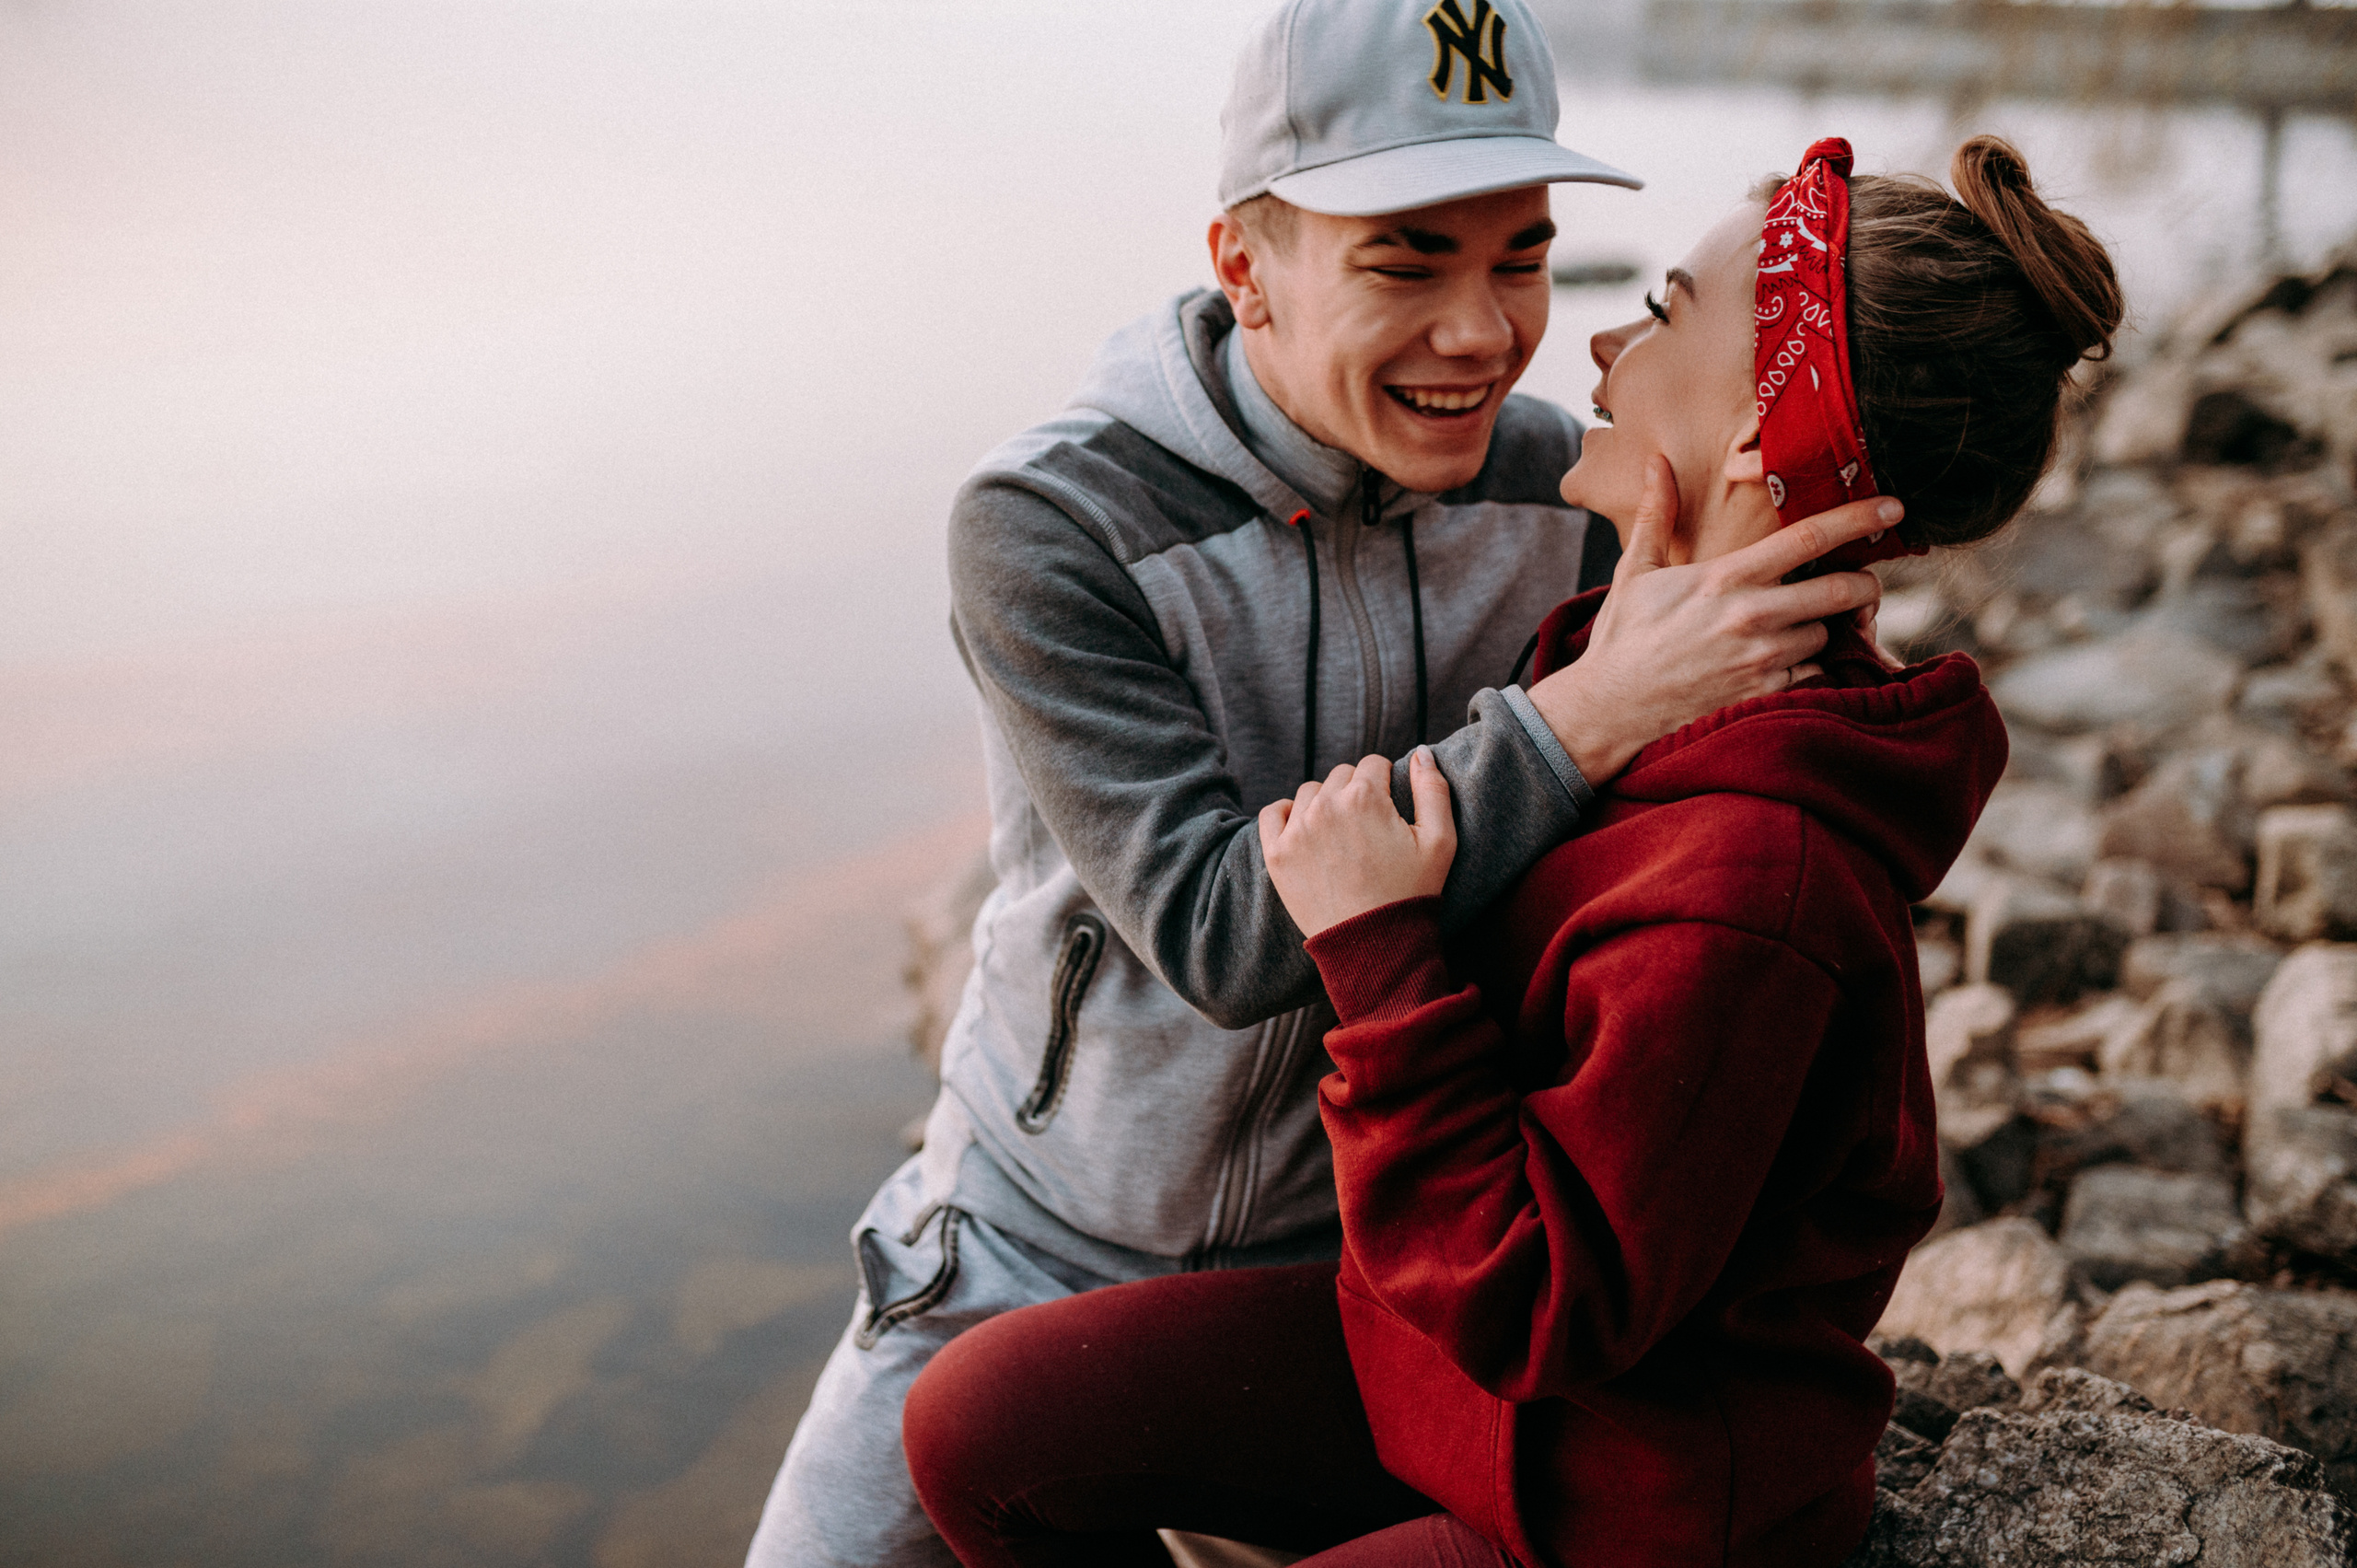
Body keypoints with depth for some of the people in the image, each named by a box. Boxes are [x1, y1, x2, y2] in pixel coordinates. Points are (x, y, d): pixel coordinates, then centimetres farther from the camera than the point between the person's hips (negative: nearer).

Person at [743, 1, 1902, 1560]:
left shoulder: (1558, 489, -11)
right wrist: (1589, 714, -38)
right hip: (1045, 1240, -2)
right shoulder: (1050, 527, -23)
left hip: (1371, 1248, 3)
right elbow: (1219, 932, -32)